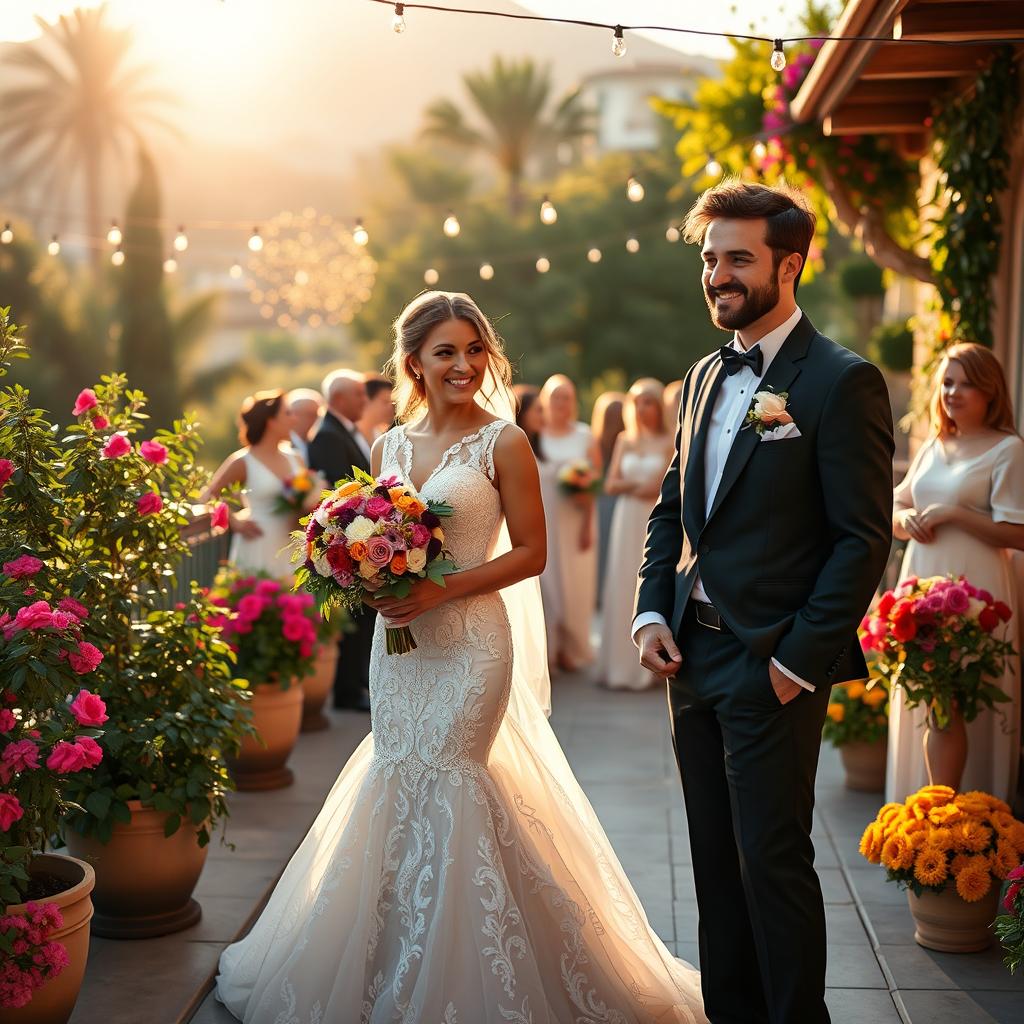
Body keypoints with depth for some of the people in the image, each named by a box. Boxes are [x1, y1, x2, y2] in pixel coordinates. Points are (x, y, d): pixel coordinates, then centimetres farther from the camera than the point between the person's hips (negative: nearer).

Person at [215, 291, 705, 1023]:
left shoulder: (503, 442, -7)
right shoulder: (389, 446, 9)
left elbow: (531, 552, -8)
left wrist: (444, 590, -17)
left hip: (470, 641, -5)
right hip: (399, 641, 5)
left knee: (445, 781, -4)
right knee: (398, 782, 9)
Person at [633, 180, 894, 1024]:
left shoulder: (843, 383, -11)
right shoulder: (706, 376, 12)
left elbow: (864, 539, -14)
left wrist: (799, 660, -16)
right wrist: (652, 611, 5)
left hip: (773, 667, -7)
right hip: (693, 657, 7)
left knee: (774, 861, 0)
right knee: (717, 861, 15)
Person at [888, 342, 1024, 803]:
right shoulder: (933, 446, 15)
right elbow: (894, 508, 21)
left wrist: (952, 514, -16)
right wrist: (905, 518, -1)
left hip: (973, 587, -7)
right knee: (921, 698, 10)